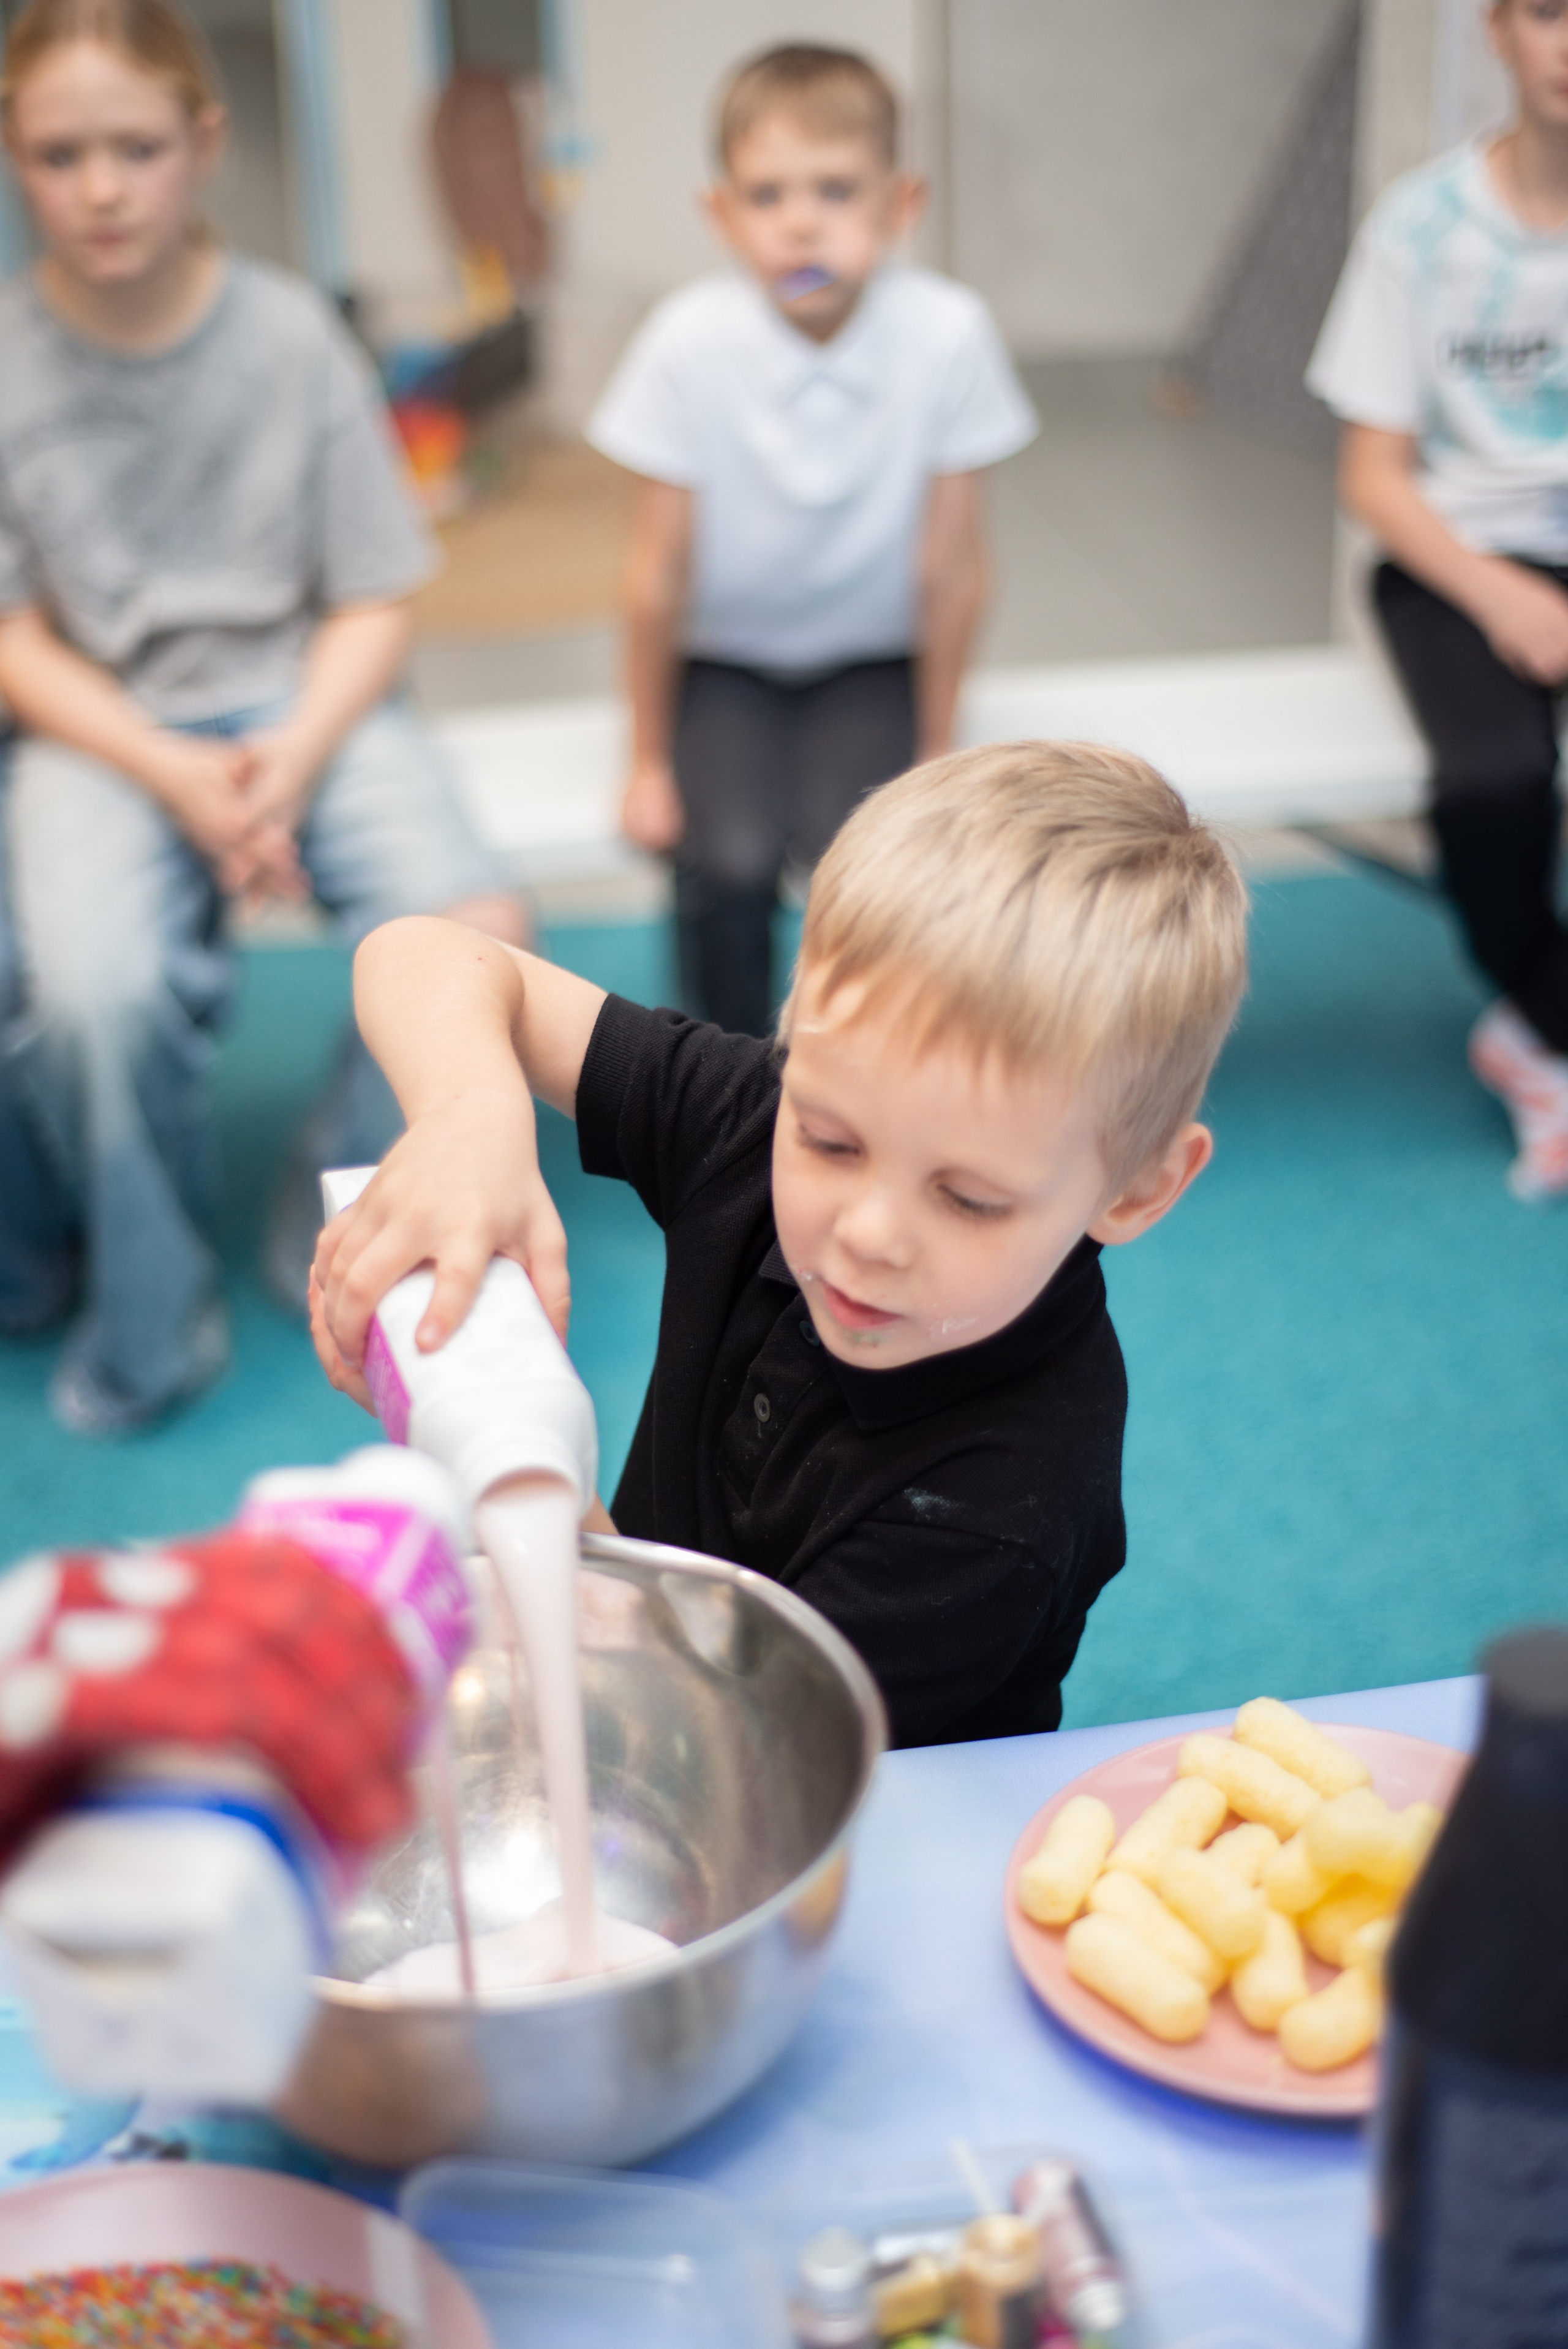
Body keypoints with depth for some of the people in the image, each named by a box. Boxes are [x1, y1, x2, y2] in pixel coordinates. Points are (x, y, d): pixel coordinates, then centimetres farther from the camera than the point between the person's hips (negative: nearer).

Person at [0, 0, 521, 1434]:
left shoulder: (291, 337, -3)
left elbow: (373, 604, 0)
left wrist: (295, 757, -18)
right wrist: (174, 777, -17)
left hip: (304, 704, 1)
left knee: (478, 933, -26)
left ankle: (339, 1241, 0)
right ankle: (152, 1309, -2)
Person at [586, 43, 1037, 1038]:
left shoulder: (948, 333, -21)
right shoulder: (692, 341, -21)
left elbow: (951, 567, -12)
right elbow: (660, 572, -12)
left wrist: (936, 758, -5)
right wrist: (650, 761, -4)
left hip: (871, 664, 0)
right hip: (724, 664, 0)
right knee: (730, 863, -24)